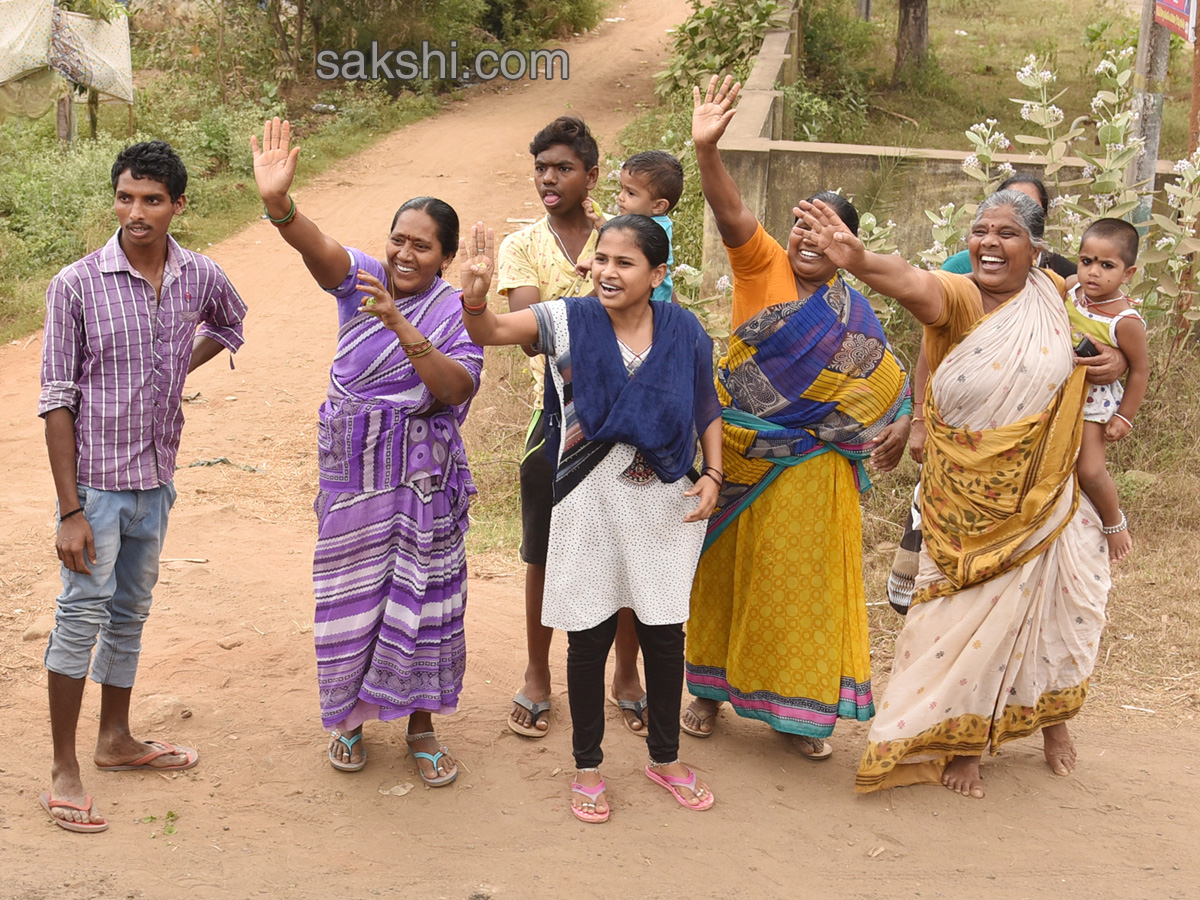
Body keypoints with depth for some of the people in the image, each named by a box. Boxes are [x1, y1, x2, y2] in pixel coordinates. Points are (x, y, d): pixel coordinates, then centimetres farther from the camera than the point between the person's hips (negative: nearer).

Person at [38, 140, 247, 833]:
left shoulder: (201, 277, -2)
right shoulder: (77, 284, -14)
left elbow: (230, 323, 24)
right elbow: (57, 399, -13)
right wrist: (70, 508, -16)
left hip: (157, 479, 5)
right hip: (96, 480, -5)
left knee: (130, 614, 17)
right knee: (81, 616, -2)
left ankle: (116, 740, 33)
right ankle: (65, 769, 10)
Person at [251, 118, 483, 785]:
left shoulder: (457, 310, -7)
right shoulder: (362, 279, -4)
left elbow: (458, 389, -21)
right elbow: (317, 246, -25)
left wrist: (401, 325, -31)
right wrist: (278, 203, -46)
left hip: (426, 480, -1)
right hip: (352, 474, 1)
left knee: (424, 597, 7)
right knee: (352, 595, 10)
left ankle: (421, 725, 24)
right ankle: (352, 717, 30)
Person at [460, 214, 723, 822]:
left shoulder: (684, 332, -3)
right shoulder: (568, 322, -8)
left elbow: (707, 409, 9)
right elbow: (489, 332, -19)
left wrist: (713, 474, -2)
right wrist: (474, 300, -41)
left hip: (666, 509, 2)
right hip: (590, 507, -1)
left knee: (665, 635, 12)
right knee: (589, 639, 8)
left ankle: (665, 758, 34)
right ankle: (587, 767, 27)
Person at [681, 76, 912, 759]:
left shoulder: (853, 311, 4)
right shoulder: (763, 267, -4)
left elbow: (890, 381, 10)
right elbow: (732, 215, -22)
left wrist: (902, 426, -7)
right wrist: (707, 150, -37)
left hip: (809, 468, 2)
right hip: (740, 454, -1)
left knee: (801, 580, 8)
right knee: (727, 572, 11)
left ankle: (798, 708, 21)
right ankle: (712, 691, 27)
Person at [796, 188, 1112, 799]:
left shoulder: (1054, 296, -3)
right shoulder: (957, 297, -15)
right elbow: (913, 283, -39)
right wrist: (859, 260, -59)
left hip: (1040, 504, 3)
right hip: (966, 508, -3)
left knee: (1040, 610, 15)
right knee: (967, 616, 6)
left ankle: (1051, 715, 43)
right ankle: (961, 742, 27)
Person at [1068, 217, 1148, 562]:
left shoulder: (1126, 322, -26)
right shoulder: (1070, 291, -11)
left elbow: (1140, 371, -16)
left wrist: (1124, 418, -12)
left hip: (1094, 402, -6)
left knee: (1089, 471, -8)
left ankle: (1114, 521, 20)